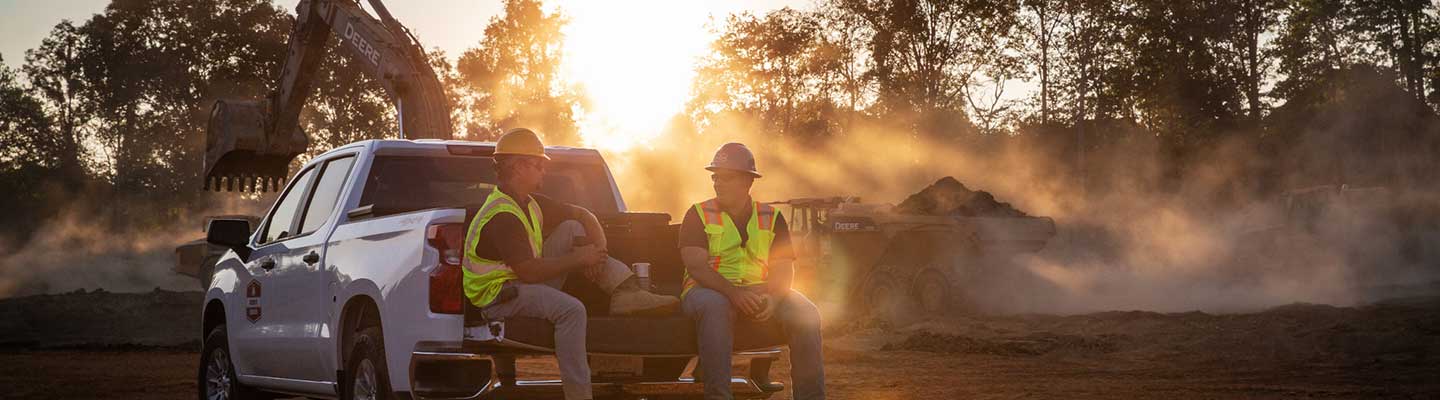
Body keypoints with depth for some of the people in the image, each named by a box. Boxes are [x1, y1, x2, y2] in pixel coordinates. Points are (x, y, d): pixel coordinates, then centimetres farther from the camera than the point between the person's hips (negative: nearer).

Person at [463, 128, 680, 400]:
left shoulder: (530, 204, 9)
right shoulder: (502, 216, -22)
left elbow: (583, 215, 17)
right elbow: (529, 272, -29)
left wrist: (598, 249, -3)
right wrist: (578, 260, -20)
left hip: (526, 282, 10)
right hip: (497, 297, -10)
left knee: (573, 229, 4)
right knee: (571, 309, -34)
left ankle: (627, 292, -9)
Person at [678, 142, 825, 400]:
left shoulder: (771, 218, 13)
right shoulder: (699, 216, 5)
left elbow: (783, 268, 3)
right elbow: (696, 266, -9)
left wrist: (773, 298, -21)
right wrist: (734, 293, -25)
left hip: (761, 291, 3)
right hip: (710, 290, -3)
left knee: (805, 312, -23)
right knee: (714, 306, -39)